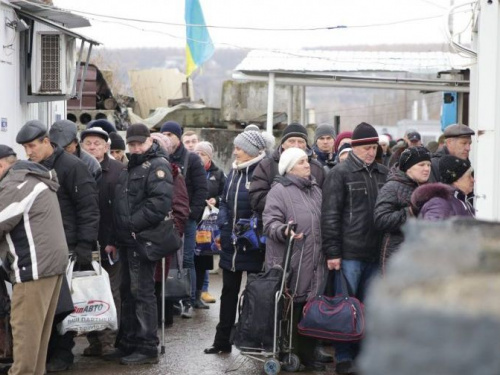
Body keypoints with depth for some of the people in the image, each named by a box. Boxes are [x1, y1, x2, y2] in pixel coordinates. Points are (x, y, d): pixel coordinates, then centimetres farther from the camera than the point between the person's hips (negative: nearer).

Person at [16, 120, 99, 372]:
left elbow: (89, 209, -12)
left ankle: (63, 352, 10)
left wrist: (84, 247, -15)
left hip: (67, 248, -6)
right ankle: (46, 350, 16)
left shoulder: (71, 166, -9)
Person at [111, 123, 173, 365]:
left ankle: (147, 348, -1)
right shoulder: (131, 167, 20)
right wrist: (118, 234, 15)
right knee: (127, 292, 14)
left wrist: (133, 224, -20)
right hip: (127, 241, 9)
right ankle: (129, 344, 23)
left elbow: (161, 201, -23)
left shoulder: (157, 165, -9)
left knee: (142, 293, -6)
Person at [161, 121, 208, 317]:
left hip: (186, 218, -2)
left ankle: (188, 302, 4)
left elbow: (201, 189, -1)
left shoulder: (191, 159, 2)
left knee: (187, 260, -1)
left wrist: (193, 213, -9)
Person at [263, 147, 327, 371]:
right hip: (290, 263, -6)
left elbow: (324, 221, 26)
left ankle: (307, 353, 18)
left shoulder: (315, 190, 19)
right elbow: (270, 221, -12)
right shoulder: (279, 190, -4)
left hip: (314, 264, 6)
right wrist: (283, 231, -31)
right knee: (289, 311, -2)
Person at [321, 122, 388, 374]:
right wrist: (332, 252, -12)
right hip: (349, 254, -5)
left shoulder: (383, 174, 12)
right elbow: (330, 215, -7)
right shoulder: (340, 174, -3)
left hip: (375, 254, 5)